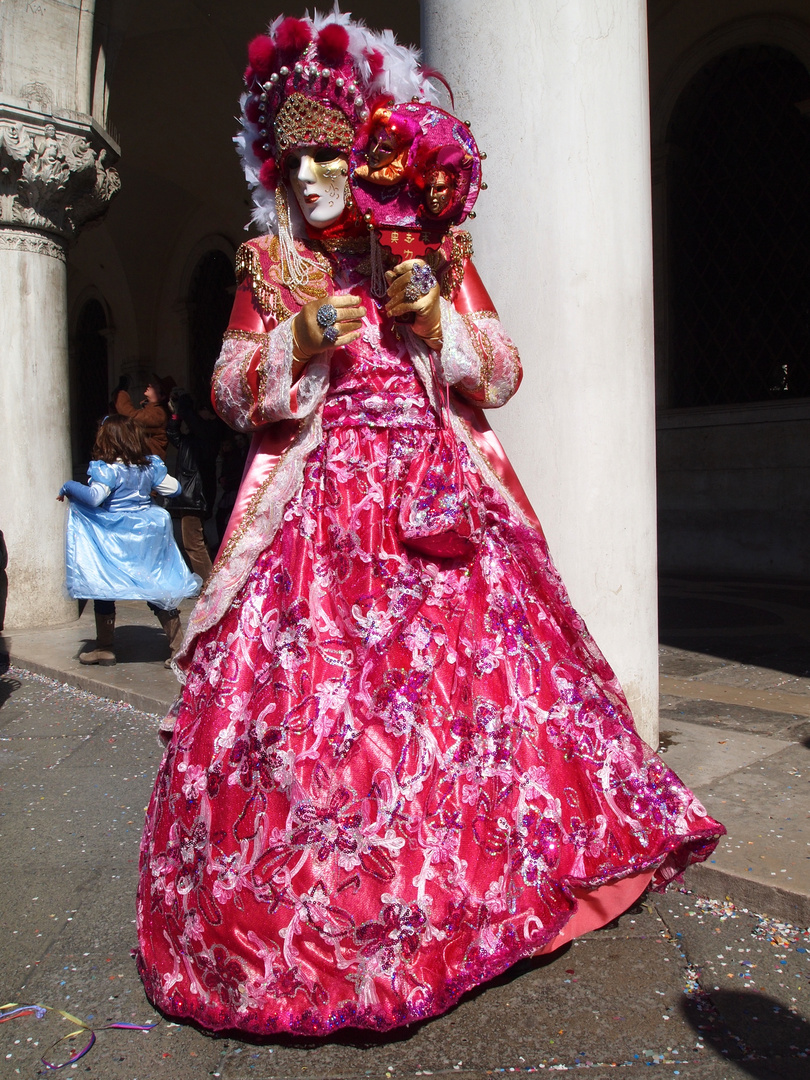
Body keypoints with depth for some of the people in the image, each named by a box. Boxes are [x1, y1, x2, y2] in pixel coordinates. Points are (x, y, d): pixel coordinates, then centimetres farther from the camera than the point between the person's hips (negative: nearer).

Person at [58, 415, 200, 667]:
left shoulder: (106, 469, -14)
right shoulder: (150, 465, 2)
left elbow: (94, 497, -25)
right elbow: (172, 487, 6)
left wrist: (68, 487, -10)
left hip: (113, 541, -5)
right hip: (146, 537, 5)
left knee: (102, 590, 10)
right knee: (158, 589, 9)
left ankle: (104, 648, 16)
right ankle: (178, 644, 8)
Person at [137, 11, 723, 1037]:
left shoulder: (436, 257, 10)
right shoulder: (269, 268, 11)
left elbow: (499, 375, 8)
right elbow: (230, 392, 7)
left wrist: (434, 316, -8)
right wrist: (303, 342, -9)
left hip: (436, 497, 1)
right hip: (319, 510, 0)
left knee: (465, 681, -2)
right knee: (302, 691, -7)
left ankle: (463, 883, 19)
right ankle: (311, 914, 11)